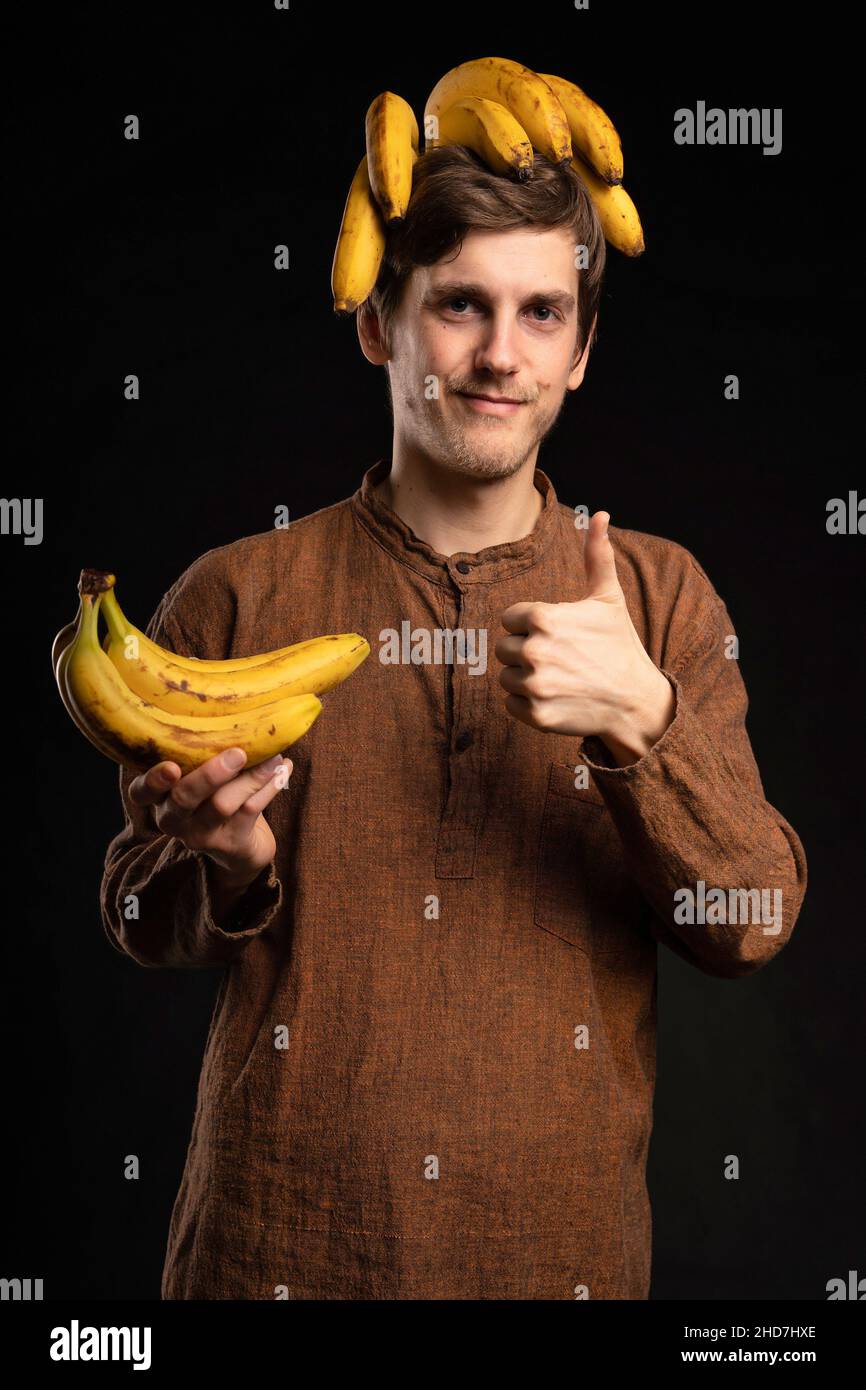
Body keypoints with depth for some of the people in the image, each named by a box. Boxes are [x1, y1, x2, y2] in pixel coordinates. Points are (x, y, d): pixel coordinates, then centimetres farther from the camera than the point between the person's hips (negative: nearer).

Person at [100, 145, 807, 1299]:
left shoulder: (659, 596, -1)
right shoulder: (236, 596, -3)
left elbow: (753, 926, -7)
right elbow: (139, 922, 4)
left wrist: (639, 720, -22)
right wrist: (229, 869, -18)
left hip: (561, 1238, 1)